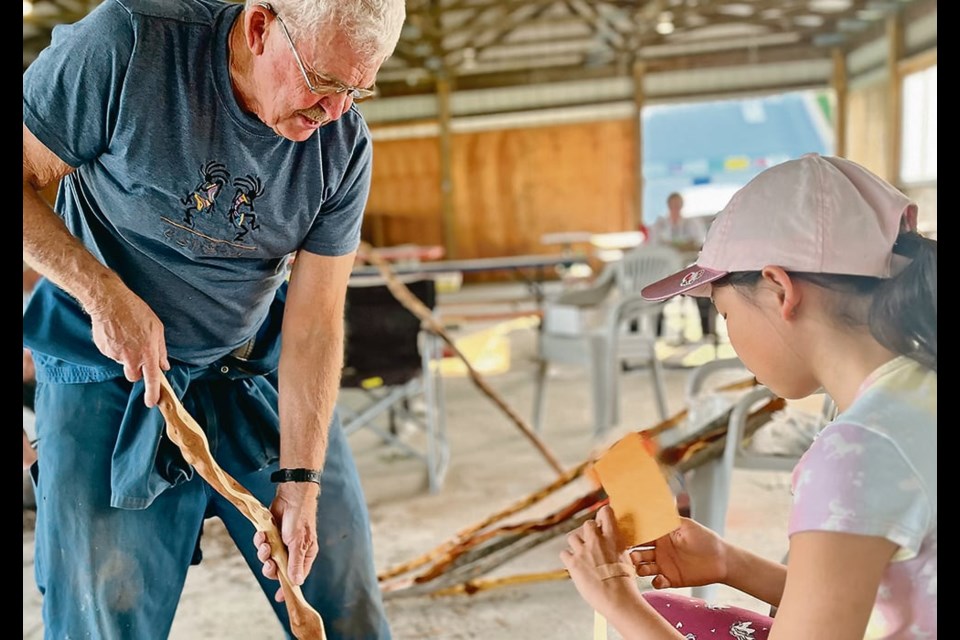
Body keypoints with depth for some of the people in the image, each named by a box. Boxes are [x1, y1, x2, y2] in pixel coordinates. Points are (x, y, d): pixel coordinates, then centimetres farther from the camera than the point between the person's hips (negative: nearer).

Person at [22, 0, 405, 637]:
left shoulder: (346, 144, -9)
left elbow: (315, 319, -10)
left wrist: (299, 482, -14)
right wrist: (104, 293, -23)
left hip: (262, 373, 3)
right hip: (112, 375, -2)